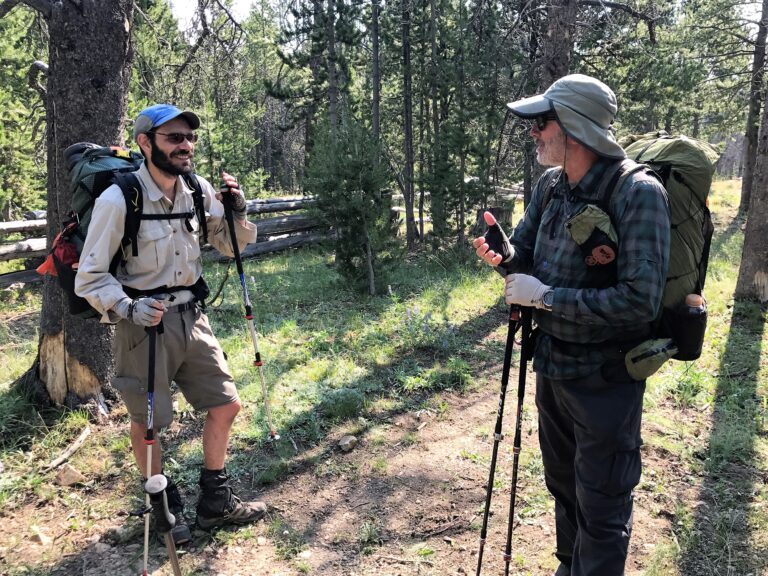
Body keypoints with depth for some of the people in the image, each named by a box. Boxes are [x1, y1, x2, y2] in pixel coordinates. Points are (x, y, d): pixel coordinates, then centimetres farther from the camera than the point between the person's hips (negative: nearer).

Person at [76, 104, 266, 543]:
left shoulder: (199, 190, -1)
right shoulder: (118, 199, -17)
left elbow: (231, 246, 11)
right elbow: (90, 276, -13)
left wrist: (237, 213, -9)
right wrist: (128, 308, -30)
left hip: (192, 317, 6)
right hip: (144, 321, -5)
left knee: (225, 405, 10)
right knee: (147, 421, 9)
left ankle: (216, 501, 30)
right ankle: (165, 505, 35)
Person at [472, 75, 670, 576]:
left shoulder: (638, 193, -23)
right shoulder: (550, 186, -1)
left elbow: (640, 301, -30)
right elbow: (527, 253, 10)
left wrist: (544, 296, -25)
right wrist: (501, 254, -14)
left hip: (604, 378, -7)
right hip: (552, 365, 8)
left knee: (600, 506, 9)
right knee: (563, 484, 26)